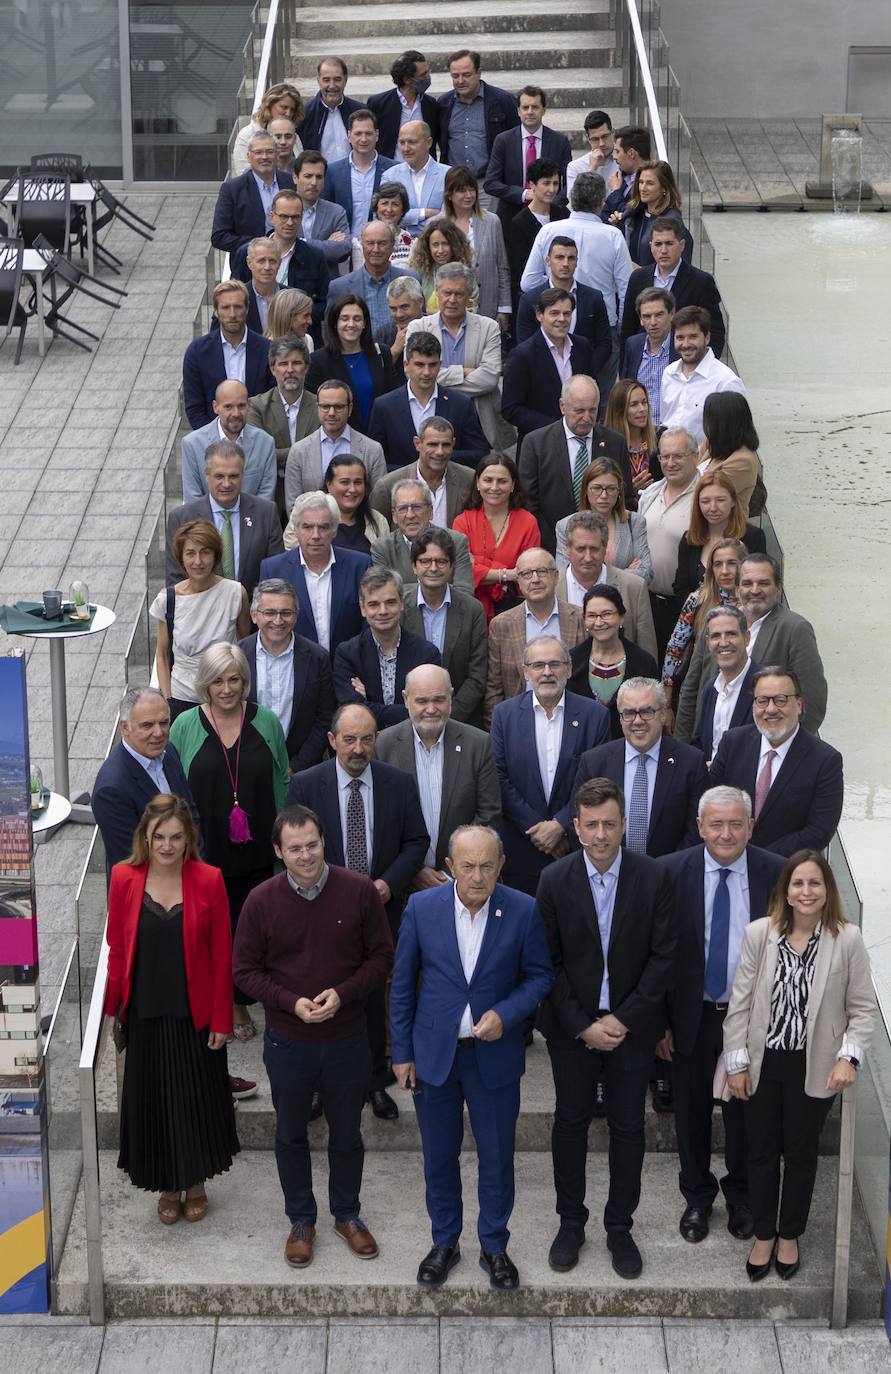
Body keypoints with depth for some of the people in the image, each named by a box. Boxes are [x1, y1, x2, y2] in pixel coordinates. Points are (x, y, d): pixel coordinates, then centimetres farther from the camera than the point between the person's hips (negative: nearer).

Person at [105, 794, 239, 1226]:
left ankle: (196, 1183, 34)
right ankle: (168, 1186, 32)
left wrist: (221, 1019, -7)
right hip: (145, 1013, 1)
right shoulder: (124, 878, -8)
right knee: (153, 1099, 12)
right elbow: (116, 948, 0)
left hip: (195, 1013, -1)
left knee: (197, 1099, 12)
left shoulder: (208, 880, -11)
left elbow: (222, 954, -7)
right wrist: (112, 1006, 0)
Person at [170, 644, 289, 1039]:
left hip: (256, 854, 1)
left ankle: (240, 1003, 29)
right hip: (205, 853, -1)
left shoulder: (266, 722, -2)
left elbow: (281, 781, 8)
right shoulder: (185, 726, -6)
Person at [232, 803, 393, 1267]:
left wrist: (343, 993, -19)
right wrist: (291, 1003, -18)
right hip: (287, 1041, 0)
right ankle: (301, 1220, 35)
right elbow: (247, 969, -4)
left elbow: (381, 955, -4)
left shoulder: (359, 890, -12)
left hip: (347, 1037, 0)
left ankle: (347, 1214, 37)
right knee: (291, 1135, 16)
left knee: (347, 1133, 16)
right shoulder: (262, 901, -12)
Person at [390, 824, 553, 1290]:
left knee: (497, 1158, 11)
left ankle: (494, 1247, 30)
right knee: (439, 1156, 14)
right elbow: (402, 984, -1)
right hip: (434, 1054, 1)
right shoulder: (421, 907, -10)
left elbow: (539, 975, -1)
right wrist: (402, 1052, 0)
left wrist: (506, 1014, -18)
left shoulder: (523, 911, -12)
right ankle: (444, 1243, 34)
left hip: (495, 1055, -1)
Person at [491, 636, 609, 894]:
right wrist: (536, 827, -7)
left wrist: (560, 825, -10)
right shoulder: (505, 714, 2)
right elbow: (500, 779, -1)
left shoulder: (595, 715, 0)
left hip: (577, 847, 0)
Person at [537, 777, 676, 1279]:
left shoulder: (654, 878, -11)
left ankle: (620, 1227, 25)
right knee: (571, 1122, 12)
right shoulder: (554, 880, -10)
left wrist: (624, 1019, -13)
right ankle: (571, 1221, 28)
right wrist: (583, 1026, -11)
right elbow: (548, 963, -6)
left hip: (632, 1026, 0)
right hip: (572, 1026, 0)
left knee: (628, 1127, 10)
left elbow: (664, 956, -8)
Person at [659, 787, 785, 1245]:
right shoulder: (670, 872, -12)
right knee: (691, 1111, 16)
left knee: (744, 1111, 17)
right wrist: (658, 1020, -5)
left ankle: (741, 1195, 41)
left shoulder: (776, 874, -11)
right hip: (690, 1016, 0)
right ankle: (697, 1196, 39)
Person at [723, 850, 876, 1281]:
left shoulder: (848, 940, -12)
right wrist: (737, 1062, -3)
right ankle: (764, 1235, 32)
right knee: (761, 1152, 13)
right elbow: (740, 1002, -4)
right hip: (763, 1062, 1)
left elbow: (862, 1007, -4)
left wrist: (849, 1057, -14)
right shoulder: (759, 933, -10)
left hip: (814, 1066, -1)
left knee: (800, 1154, 15)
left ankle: (789, 1235, 34)